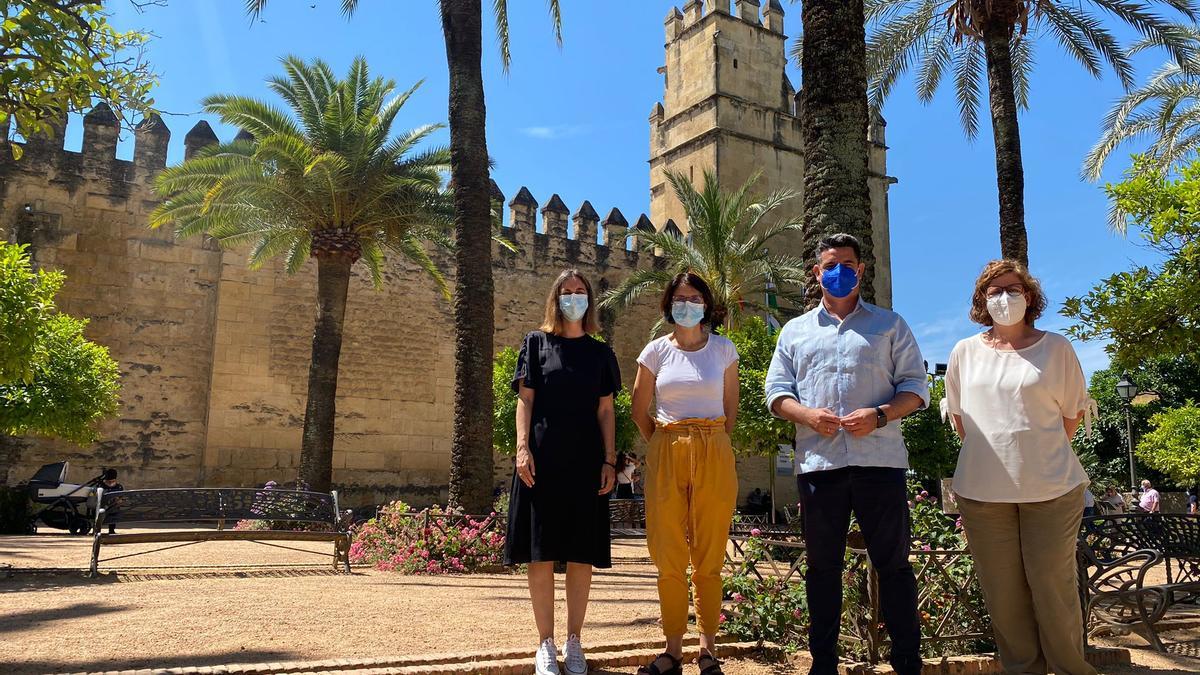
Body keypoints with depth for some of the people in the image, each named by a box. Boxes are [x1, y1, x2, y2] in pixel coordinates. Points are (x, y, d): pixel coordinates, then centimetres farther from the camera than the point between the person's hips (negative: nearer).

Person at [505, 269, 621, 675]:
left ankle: (574, 642, 14)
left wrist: (609, 461, 1)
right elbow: (525, 400, 3)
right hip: (543, 459, -2)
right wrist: (522, 448, -9)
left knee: (582, 555, 3)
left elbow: (605, 411, 10)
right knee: (542, 553, -2)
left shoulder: (600, 353, 13)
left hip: (587, 462, 2)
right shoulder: (536, 343, 8)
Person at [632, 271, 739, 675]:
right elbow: (639, 411, 12)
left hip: (714, 455, 0)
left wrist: (709, 445, 10)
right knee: (669, 557, 2)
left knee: (709, 557, 2)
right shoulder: (656, 351, 5)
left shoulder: (724, 350, 5)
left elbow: (731, 410, 13)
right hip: (666, 455, 1)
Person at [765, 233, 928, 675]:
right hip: (818, 462, 2)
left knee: (893, 563, 3)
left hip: (879, 459, -1)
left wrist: (880, 415, -14)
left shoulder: (889, 325, 11)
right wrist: (807, 414, -10)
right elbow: (776, 391, 10)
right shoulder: (795, 331, 16)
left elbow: (916, 386, 5)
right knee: (823, 566, 9)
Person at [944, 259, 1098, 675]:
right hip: (982, 490, 2)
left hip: (1050, 487, -2)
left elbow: (1073, 412, 9)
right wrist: (989, 455, 12)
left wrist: (1044, 454, 6)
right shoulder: (965, 352, 8)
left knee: (1053, 585, 2)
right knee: (1002, 590, 6)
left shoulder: (1055, 348, 3)